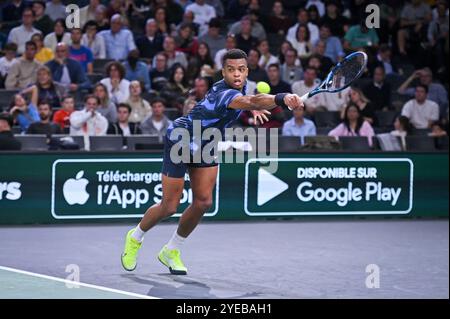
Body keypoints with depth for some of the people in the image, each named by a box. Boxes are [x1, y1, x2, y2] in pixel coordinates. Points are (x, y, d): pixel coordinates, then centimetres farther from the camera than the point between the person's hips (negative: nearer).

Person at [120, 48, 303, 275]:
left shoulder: (240, 85, -8)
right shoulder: (224, 93, -37)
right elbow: (250, 101, -61)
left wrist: (253, 108, 11)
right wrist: (282, 99, -76)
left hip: (204, 146, 8)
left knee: (203, 202, -2)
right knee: (169, 207, -1)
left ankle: (171, 251, 18)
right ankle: (135, 237, 29)